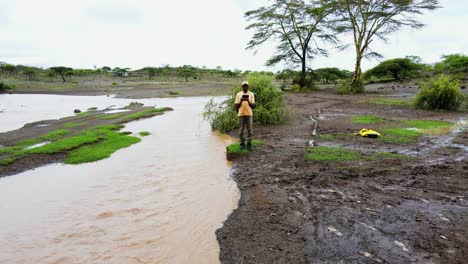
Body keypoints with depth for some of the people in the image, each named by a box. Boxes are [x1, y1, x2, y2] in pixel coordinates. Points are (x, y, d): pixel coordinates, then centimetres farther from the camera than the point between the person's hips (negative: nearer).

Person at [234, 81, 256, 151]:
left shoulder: (251, 94, 5)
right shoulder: (238, 94, 6)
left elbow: (253, 106, 1)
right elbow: (236, 106, 3)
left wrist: (248, 101, -14)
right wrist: (241, 101, -13)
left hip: (249, 114, 0)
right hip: (241, 114, 1)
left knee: (249, 130, 0)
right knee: (241, 130, 5)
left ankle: (249, 144, 7)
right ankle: (242, 143, 16)